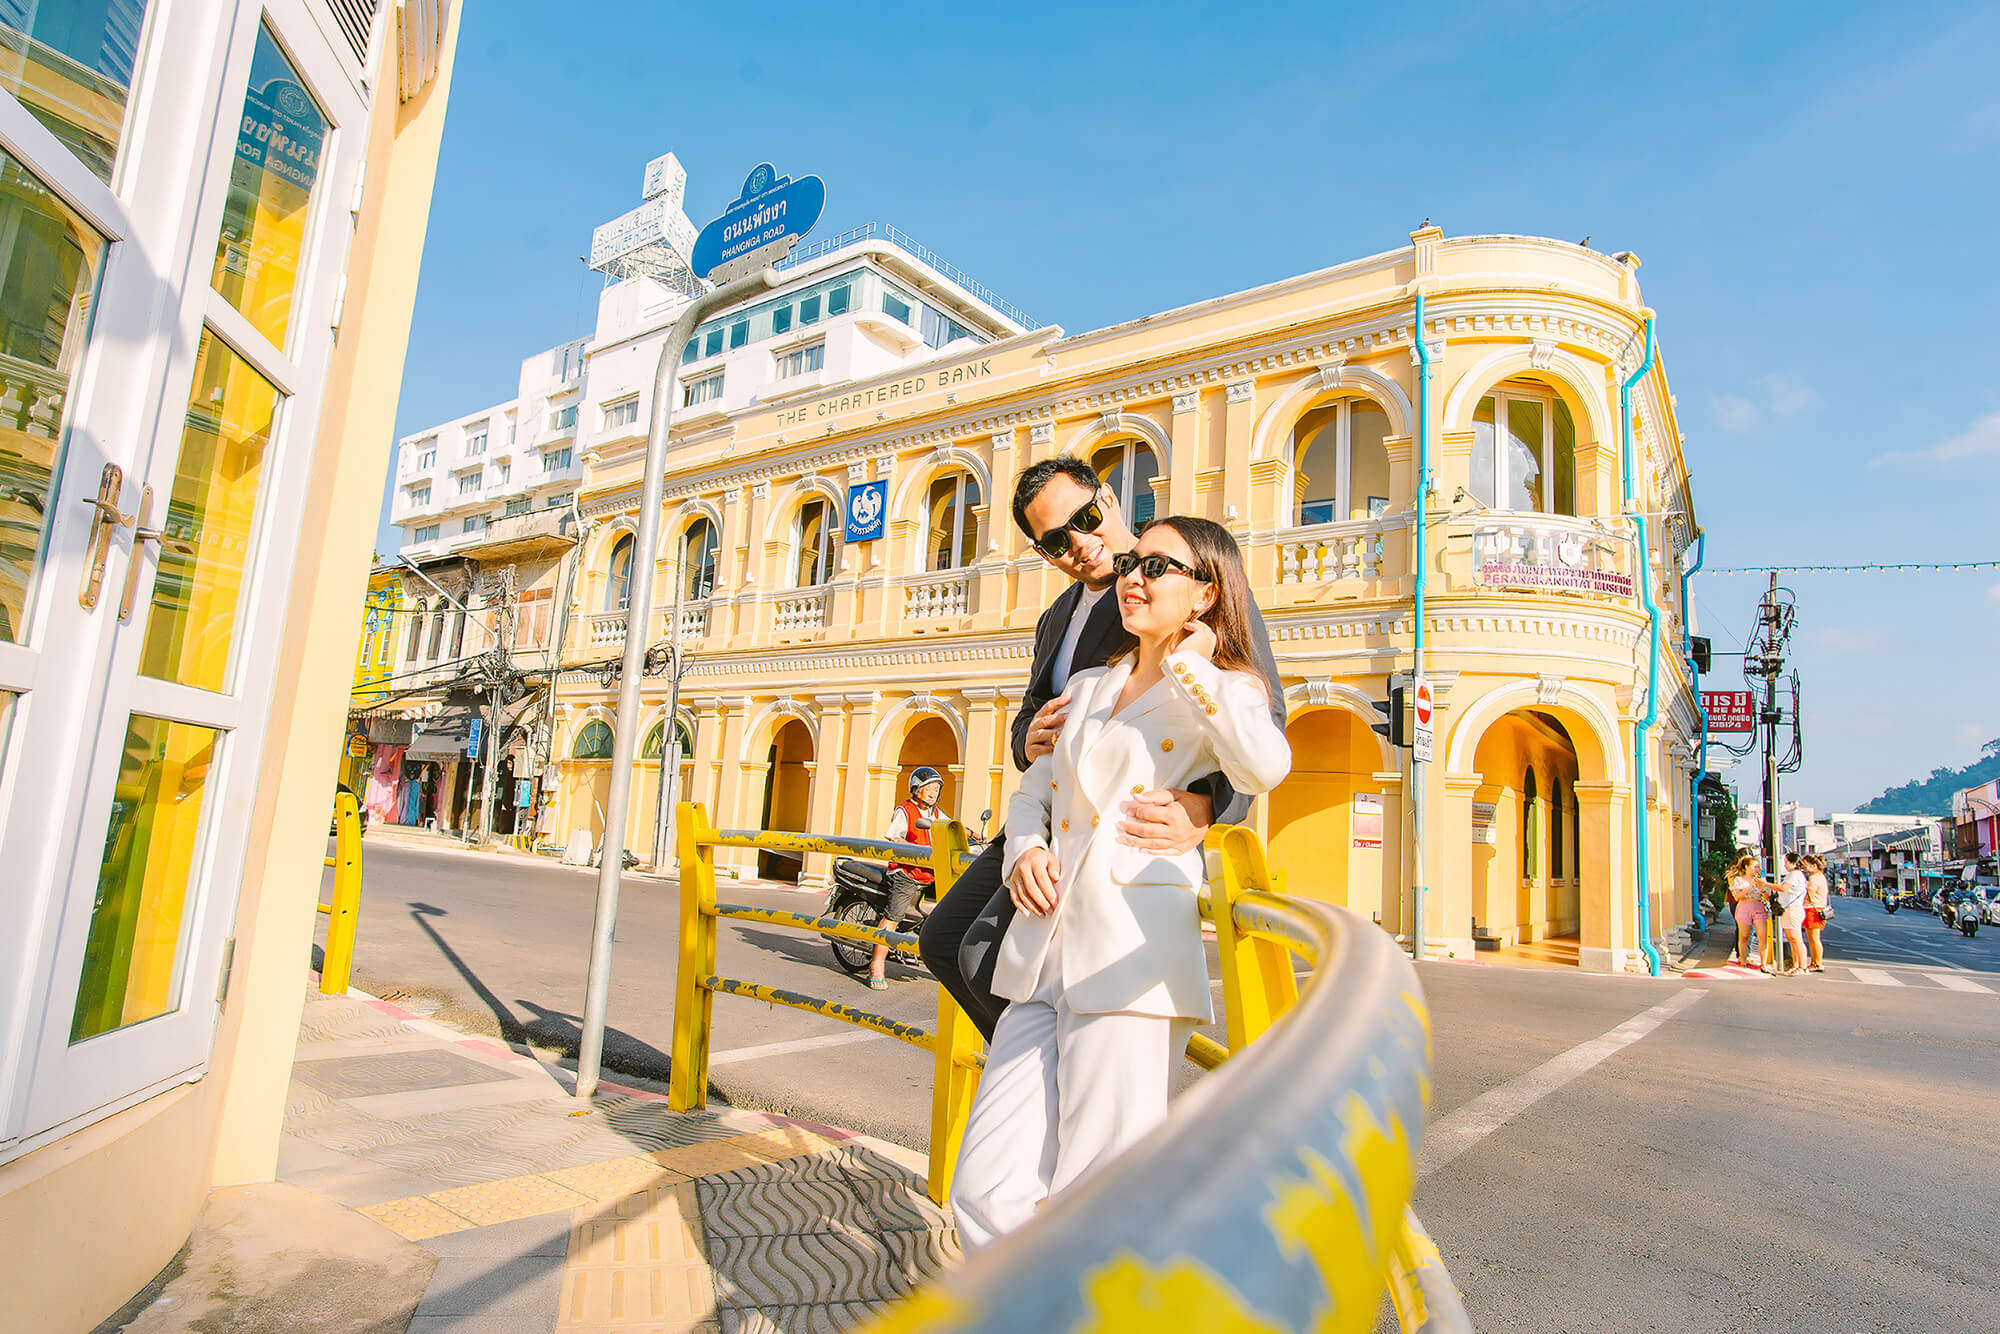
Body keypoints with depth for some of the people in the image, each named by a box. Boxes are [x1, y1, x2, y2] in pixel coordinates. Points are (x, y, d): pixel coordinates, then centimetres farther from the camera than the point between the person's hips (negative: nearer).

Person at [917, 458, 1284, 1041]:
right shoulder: (1056, 619, 18)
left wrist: (1206, 807, -37)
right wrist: (1030, 740, -4)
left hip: (1135, 823, -9)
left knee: (985, 957, -19)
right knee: (942, 940, 14)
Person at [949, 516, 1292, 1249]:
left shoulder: (1221, 691, 3)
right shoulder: (1087, 688, 20)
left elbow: (1265, 767, -19)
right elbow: (1032, 790, 26)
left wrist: (1188, 668, -7)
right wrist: (1024, 850, 4)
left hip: (1129, 953, -5)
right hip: (1045, 950, 6)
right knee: (985, 1189, 3)